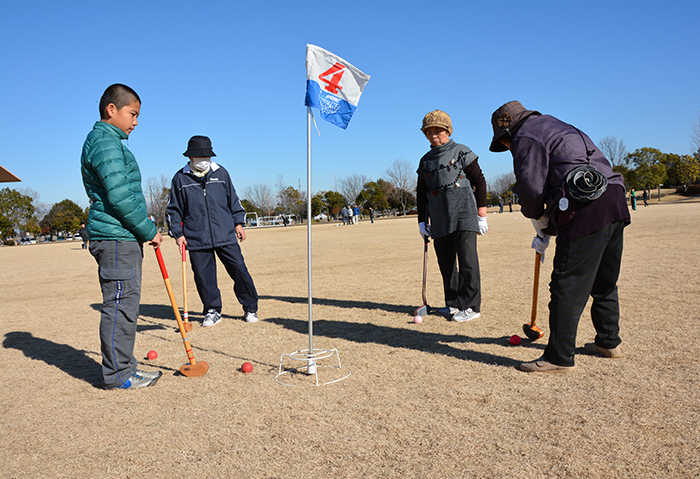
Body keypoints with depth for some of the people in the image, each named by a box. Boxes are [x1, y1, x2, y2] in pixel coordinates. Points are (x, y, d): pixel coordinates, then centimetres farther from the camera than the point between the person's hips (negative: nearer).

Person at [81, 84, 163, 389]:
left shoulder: (110, 141, 23)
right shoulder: (105, 141, -11)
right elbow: (120, 196, -20)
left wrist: (145, 231, 17)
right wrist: (149, 230, -12)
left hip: (123, 239, 10)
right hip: (115, 238, -10)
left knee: (125, 304, 13)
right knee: (120, 305, -5)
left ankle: (122, 367, 22)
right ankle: (117, 374, 4)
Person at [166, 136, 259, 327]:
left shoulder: (221, 172, 9)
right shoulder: (180, 178, 5)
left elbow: (233, 199, 17)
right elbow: (173, 209, 10)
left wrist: (238, 223, 11)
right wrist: (177, 233, 2)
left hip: (226, 235, 0)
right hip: (196, 239, 0)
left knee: (239, 270, -1)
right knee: (203, 276, 2)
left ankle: (250, 308, 14)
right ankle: (212, 311, 19)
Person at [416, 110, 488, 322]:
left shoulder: (462, 153, 2)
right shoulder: (426, 161, 16)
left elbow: (480, 182, 1)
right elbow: (421, 193, 20)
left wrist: (482, 215, -4)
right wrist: (422, 221, 14)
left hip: (464, 216, -5)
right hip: (439, 221, 5)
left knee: (467, 260, -9)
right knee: (445, 262, 6)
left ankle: (471, 306, 0)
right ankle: (453, 303, 20)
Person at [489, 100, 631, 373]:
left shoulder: (526, 137, 0)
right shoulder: (556, 127, 30)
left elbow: (531, 189, -9)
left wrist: (539, 220, 11)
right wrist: (546, 232, 25)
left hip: (586, 210, -10)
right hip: (616, 201, 10)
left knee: (568, 286, -5)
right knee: (604, 281, 21)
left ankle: (560, 359, 0)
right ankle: (609, 342, 34)